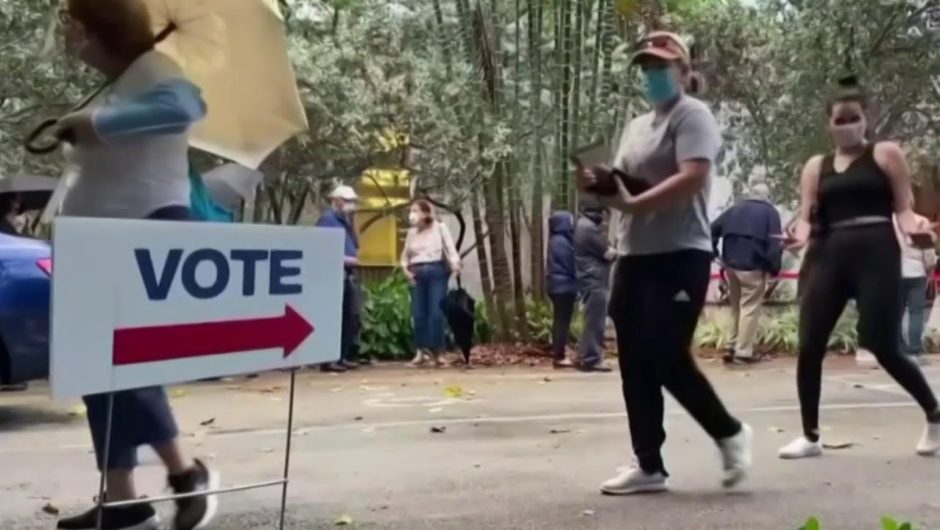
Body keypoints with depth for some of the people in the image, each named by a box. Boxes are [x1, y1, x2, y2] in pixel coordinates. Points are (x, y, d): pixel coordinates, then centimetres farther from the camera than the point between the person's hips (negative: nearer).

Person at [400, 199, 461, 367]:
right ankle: (421, 351, 5)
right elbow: (405, 254, 18)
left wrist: (455, 264, -20)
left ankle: (436, 352, -1)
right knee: (418, 314, 0)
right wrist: (405, 268, 0)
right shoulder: (412, 232, 15)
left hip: (436, 271, -4)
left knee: (436, 312, -7)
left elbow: (450, 247, -3)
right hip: (417, 274, 4)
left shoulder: (439, 227, 4)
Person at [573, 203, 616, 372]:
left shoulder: (585, 224, 16)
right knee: (595, 322, -6)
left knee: (593, 321, 14)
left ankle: (584, 357, 19)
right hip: (594, 281, -11)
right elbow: (607, 253, -14)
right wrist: (617, 252, 6)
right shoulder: (588, 227, -17)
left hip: (593, 280, 11)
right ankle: (592, 359, -3)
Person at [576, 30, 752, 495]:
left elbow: (693, 177, -20)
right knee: (635, 366, 5)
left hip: (679, 255, -8)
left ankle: (730, 434, 13)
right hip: (634, 256, 8)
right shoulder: (637, 127, 20)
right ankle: (649, 466, 13)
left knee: (667, 360, -11)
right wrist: (598, 184, -2)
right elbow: (623, 186, 20)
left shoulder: (691, 115, -5)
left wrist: (633, 202, -23)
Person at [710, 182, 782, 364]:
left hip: (731, 264, 6)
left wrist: (714, 254, 15)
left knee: (736, 307, 16)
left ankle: (732, 348, 16)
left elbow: (713, 229, 11)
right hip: (753, 266, -5)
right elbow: (775, 242, -10)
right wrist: (774, 268, -5)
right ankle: (743, 352, -5)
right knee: (749, 308, -3)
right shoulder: (770, 212, 1)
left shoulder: (735, 209, 16)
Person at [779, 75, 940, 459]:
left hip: (876, 252, -4)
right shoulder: (816, 166, 17)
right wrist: (800, 234, -13)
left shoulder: (886, 154, 7)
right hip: (829, 257, 4)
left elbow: (903, 209, 3)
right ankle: (810, 436, 12)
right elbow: (806, 216, 9)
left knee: (883, 348, -7)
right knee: (809, 347, -3)